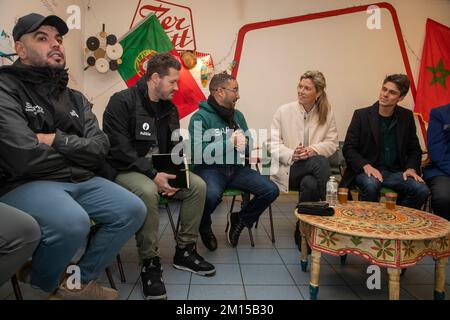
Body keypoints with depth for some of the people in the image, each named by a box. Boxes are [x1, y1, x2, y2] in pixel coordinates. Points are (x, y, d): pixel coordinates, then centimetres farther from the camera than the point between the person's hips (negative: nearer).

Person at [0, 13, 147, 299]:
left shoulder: (75, 98, 13)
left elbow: (100, 150, 2)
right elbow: (27, 158, -21)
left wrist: (57, 141, -13)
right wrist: (76, 153, -4)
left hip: (80, 181, 7)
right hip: (24, 185, -6)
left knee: (133, 210, -6)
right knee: (73, 222, -33)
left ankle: (81, 281, 9)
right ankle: (44, 286, 2)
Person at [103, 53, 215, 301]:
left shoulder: (169, 108, 9)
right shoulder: (122, 102, -13)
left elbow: (173, 148, 11)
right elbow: (119, 150, -21)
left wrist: (172, 174, -9)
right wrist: (153, 174, -27)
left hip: (159, 169, 7)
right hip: (125, 170, -6)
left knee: (198, 186, -12)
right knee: (148, 191, -37)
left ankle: (185, 251, 3)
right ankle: (150, 264, -19)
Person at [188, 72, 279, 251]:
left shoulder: (237, 115, 14)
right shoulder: (200, 117, -7)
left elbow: (249, 148, 16)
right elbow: (197, 152, -19)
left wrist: (244, 145, -8)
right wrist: (229, 143, -20)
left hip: (235, 168, 6)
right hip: (210, 168, -6)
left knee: (271, 190, -11)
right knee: (211, 195, -38)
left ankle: (239, 220, 16)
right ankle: (204, 228, 0)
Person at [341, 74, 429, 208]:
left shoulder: (406, 116, 8)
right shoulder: (361, 115, -2)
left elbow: (414, 149, 16)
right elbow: (348, 148, -4)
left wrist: (411, 168, -4)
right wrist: (366, 166, -19)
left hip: (396, 172, 3)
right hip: (367, 171, -3)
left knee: (422, 190, -22)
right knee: (371, 185, -35)